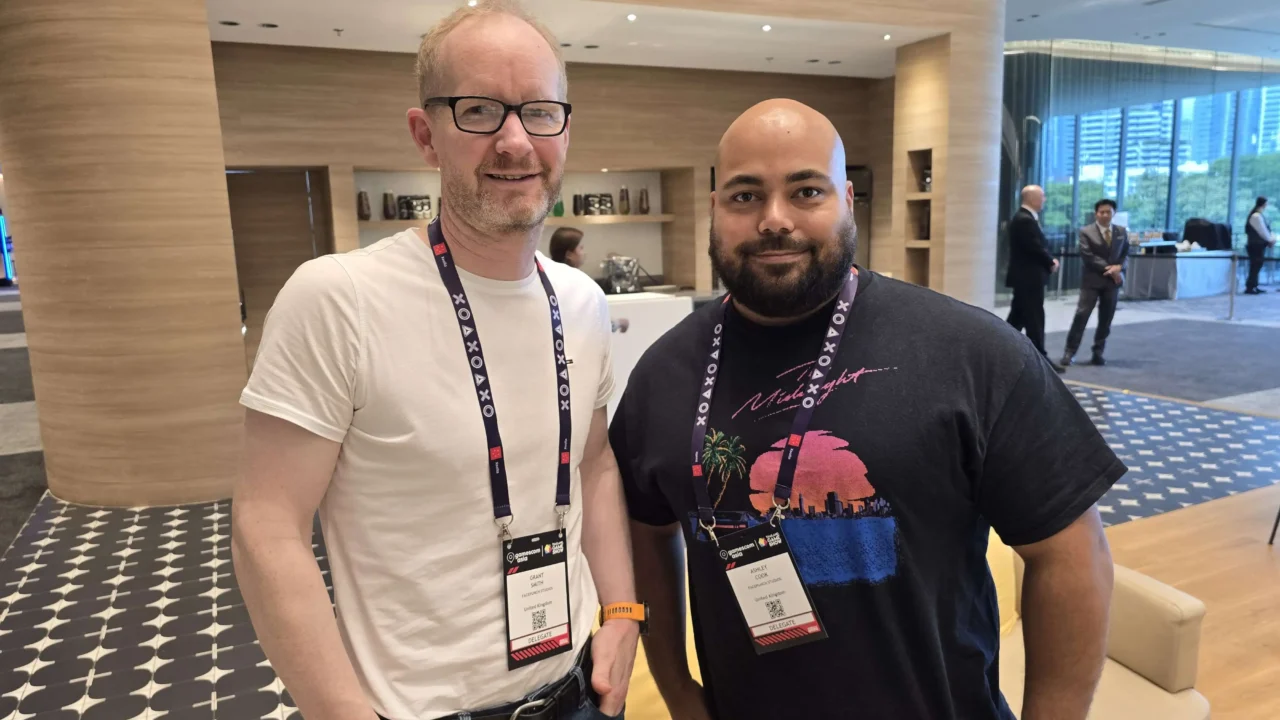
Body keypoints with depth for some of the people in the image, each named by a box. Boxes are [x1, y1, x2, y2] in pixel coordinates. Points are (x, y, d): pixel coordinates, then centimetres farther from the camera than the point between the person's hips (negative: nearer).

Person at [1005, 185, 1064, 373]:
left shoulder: (1024, 218, 15)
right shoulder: (1025, 220, -18)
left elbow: (1037, 246, 18)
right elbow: (1036, 248, -22)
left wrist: (1049, 260, 3)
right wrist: (1051, 263, -7)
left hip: (1025, 276, 10)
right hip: (1029, 277, -10)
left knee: (1018, 317, 13)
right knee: (1034, 319, -5)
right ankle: (1040, 358, -1)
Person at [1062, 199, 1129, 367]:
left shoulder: (1122, 232, 10)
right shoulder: (1086, 232, -3)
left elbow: (1126, 254, 10)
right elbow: (1087, 257, -11)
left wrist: (1118, 267, -11)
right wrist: (1108, 268, -15)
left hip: (1113, 281, 4)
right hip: (1092, 280, -4)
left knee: (1106, 319, 6)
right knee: (1082, 314, -9)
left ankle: (1098, 352, 16)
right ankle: (1070, 351, -6)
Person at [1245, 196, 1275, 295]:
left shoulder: (1259, 215, 13)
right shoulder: (1256, 216, -18)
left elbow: (1265, 229, 16)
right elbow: (1263, 231, -16)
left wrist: (1271, 238, 4)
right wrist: (1271, 240, -3)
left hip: (1258, 245, 10)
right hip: (1256, 245, -10)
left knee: (1256, 266, 12)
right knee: (1255, 267, -7)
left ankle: (1254, 287, 17)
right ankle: (1249, 288, -4)